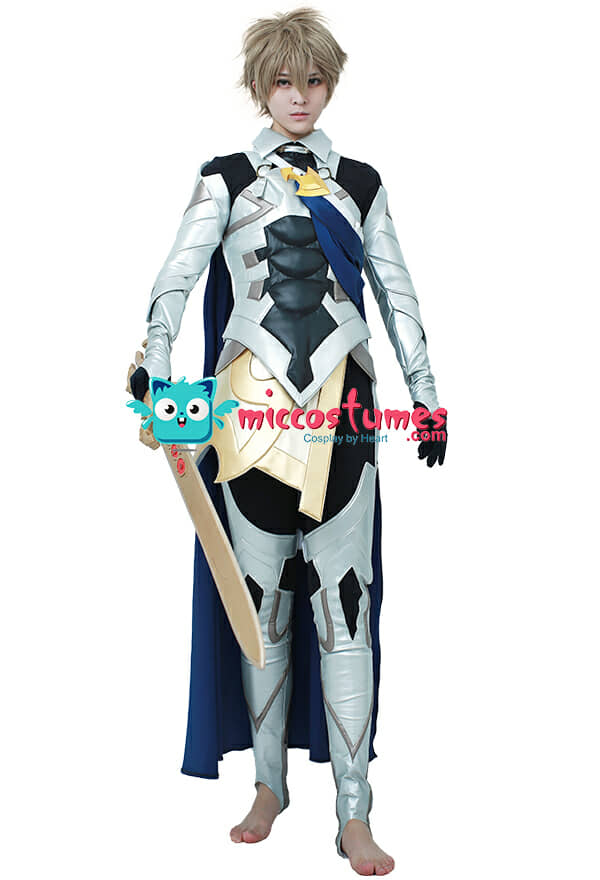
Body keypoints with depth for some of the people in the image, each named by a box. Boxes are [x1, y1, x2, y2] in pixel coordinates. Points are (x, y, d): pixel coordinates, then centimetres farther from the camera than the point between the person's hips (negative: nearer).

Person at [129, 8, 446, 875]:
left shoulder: (359, 182, 13)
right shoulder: (227, 179, 7)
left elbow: (396, 291, 15)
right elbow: (179, 272, -8)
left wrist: (424, 387, 10)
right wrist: (158, 355, -26)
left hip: (341, 406, 1)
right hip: (255, 405, -1)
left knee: (343, 603, -3)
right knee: (263, 599, 6)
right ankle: (271, 784, 22)